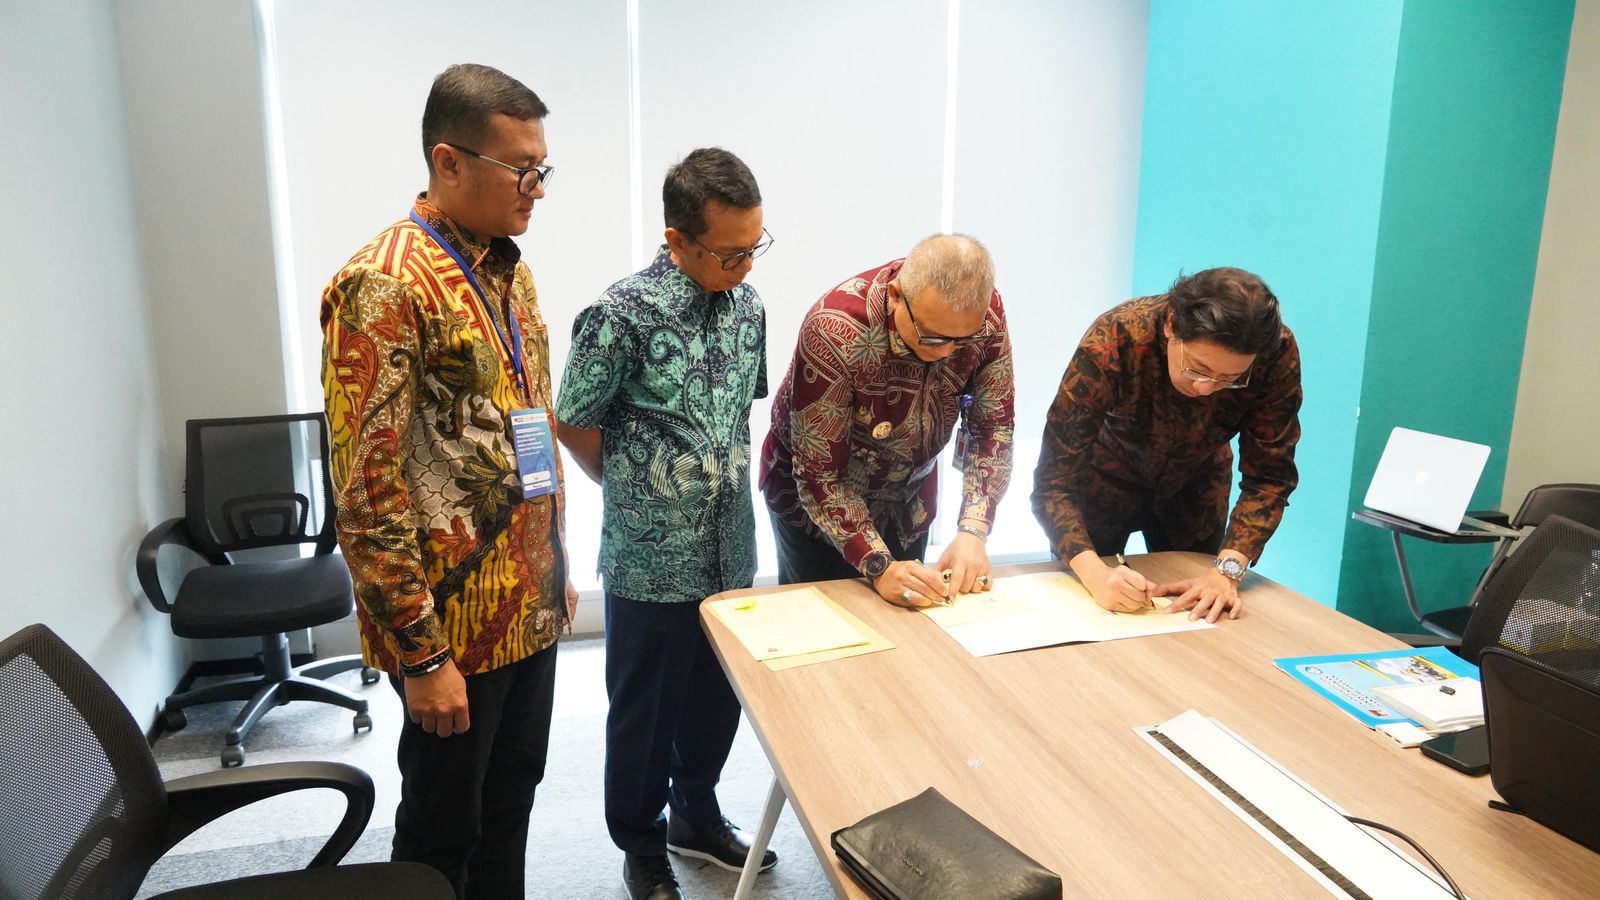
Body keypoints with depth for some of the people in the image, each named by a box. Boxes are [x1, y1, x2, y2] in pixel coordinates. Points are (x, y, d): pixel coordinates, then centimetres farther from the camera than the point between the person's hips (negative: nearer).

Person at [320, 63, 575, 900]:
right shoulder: (385, 284, -18)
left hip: (531, 605, 8)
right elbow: (368, 491, -20)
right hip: (455, 620, -7)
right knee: (444, 828, 12)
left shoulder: (509, 269, 9)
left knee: (512, 795, 22)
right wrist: (421, 653, -18)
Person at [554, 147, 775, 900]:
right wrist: (641, 494, 2)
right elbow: (573, 425, -9)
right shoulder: (624, 315, -18)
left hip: (731, 552, 6)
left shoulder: (745, 303, 1)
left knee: (718, 699, 21)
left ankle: (696, 816, 45)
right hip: (652, 561, -5)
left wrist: (718, 484, 8)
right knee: (645, 713, 13)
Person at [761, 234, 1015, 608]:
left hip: (910, 499, 4)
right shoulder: (836, 331, -35)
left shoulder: (986, 314, -22)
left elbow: (993, 426, -15)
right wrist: (879, 567, -38)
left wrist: (973, 531, -27)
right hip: (815, 497, -4)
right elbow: (819, 473, -30)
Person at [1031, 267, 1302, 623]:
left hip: (1194, 487, 2)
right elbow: (1054, 480, -36)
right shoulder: (1111, 343, -38)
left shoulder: (1277, 355, -31)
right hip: (1105, 481, -2)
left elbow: (1267, 477, -23)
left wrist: (1227, 570, -36)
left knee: (1194, 614, 21)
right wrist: (1096, 574, -49)